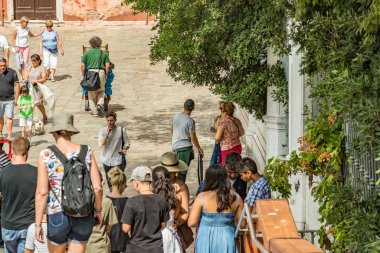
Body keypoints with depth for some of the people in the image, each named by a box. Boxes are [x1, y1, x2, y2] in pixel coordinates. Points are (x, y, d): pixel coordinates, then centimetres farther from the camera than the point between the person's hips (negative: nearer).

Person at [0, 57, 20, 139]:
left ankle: (9, 135, 0)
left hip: (9, 100, -2)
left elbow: (17, 85, 0)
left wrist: (16, 99, -4)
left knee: (9, 117, -3)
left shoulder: (12, 72, -3)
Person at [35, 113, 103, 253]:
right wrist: (97, 209, 12)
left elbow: (42, 192, -13)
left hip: (57, 215, -2)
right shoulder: (86, 152, -4)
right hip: (84, 216, 2)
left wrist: (38, 224, -7)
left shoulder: (46, 155, -10)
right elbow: (97, 187, -5)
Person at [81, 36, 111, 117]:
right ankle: (100, 104, -2)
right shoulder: (104, 53, 11)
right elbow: (107, 65, 1)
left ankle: (94, 111, 7)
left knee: (91, 93, 9)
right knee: (101, 90, 21)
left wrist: (83, 75, 12)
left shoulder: (87, 53, 9)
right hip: (101, 72, 1)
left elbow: (82, 66, 3)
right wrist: (106, 74, 12)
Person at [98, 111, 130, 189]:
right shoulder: (103, 130, -3)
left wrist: (124, 149, -18)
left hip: (118, 160, -3)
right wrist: (107, 133, -21)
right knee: (109, 180, 18)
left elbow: (127, 143, 3)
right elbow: (101, 144, -15)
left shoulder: (121, 130, -6)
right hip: (107, 160, 3)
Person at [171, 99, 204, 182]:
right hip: (185, 147, -6)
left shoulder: (175, 116, 3)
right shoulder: (190, 121, -16)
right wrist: (199, 148, -1)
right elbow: (193, 137, -14)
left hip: (175, 146, 6)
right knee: (183, 170, 0)